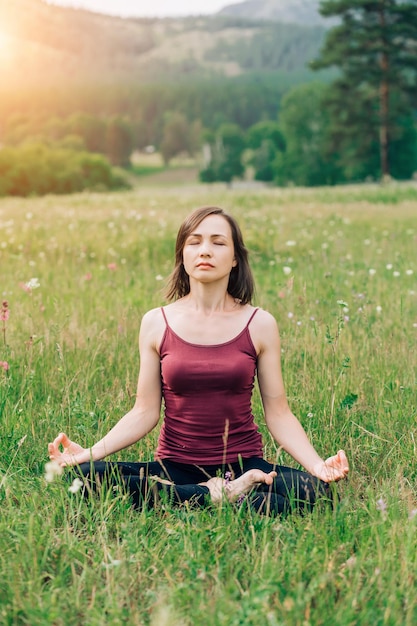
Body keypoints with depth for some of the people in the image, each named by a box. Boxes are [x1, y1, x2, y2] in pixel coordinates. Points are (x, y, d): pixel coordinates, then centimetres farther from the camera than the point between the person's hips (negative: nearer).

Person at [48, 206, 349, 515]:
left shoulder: (260, 324, 0)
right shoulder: (156, 323, 1)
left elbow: (278, 413, -1)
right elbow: (145, 412, 1)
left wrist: (318, 465, -16)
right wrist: (91, 452, -13)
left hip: (244, 467, -1)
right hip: (175, 466, 1)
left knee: (315, 490, -29)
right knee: (87, 475, -26)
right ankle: (220, 498, -18)